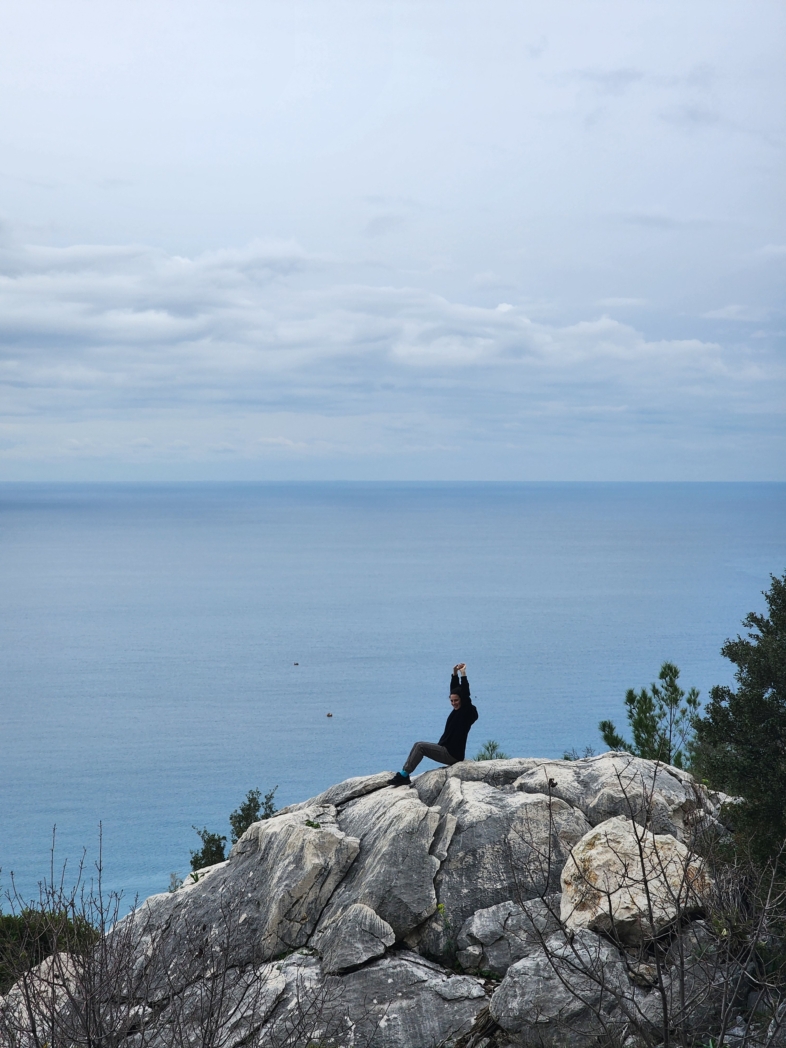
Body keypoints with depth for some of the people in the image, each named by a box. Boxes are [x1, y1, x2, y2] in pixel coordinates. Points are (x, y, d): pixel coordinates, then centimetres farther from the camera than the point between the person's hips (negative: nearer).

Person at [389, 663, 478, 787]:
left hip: (452, 754, -10)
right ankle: (404, 774, -4)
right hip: (446, 750, 10)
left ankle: (404, 775, -16)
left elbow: (465, 694, -22)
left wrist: (463, 674, -21)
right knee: (418, 746, 3)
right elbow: (454, 690, 15)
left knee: (420, 746, -17)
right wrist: (455, 674, 6)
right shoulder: (457, 710, 11)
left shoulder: (468, 713, -12)